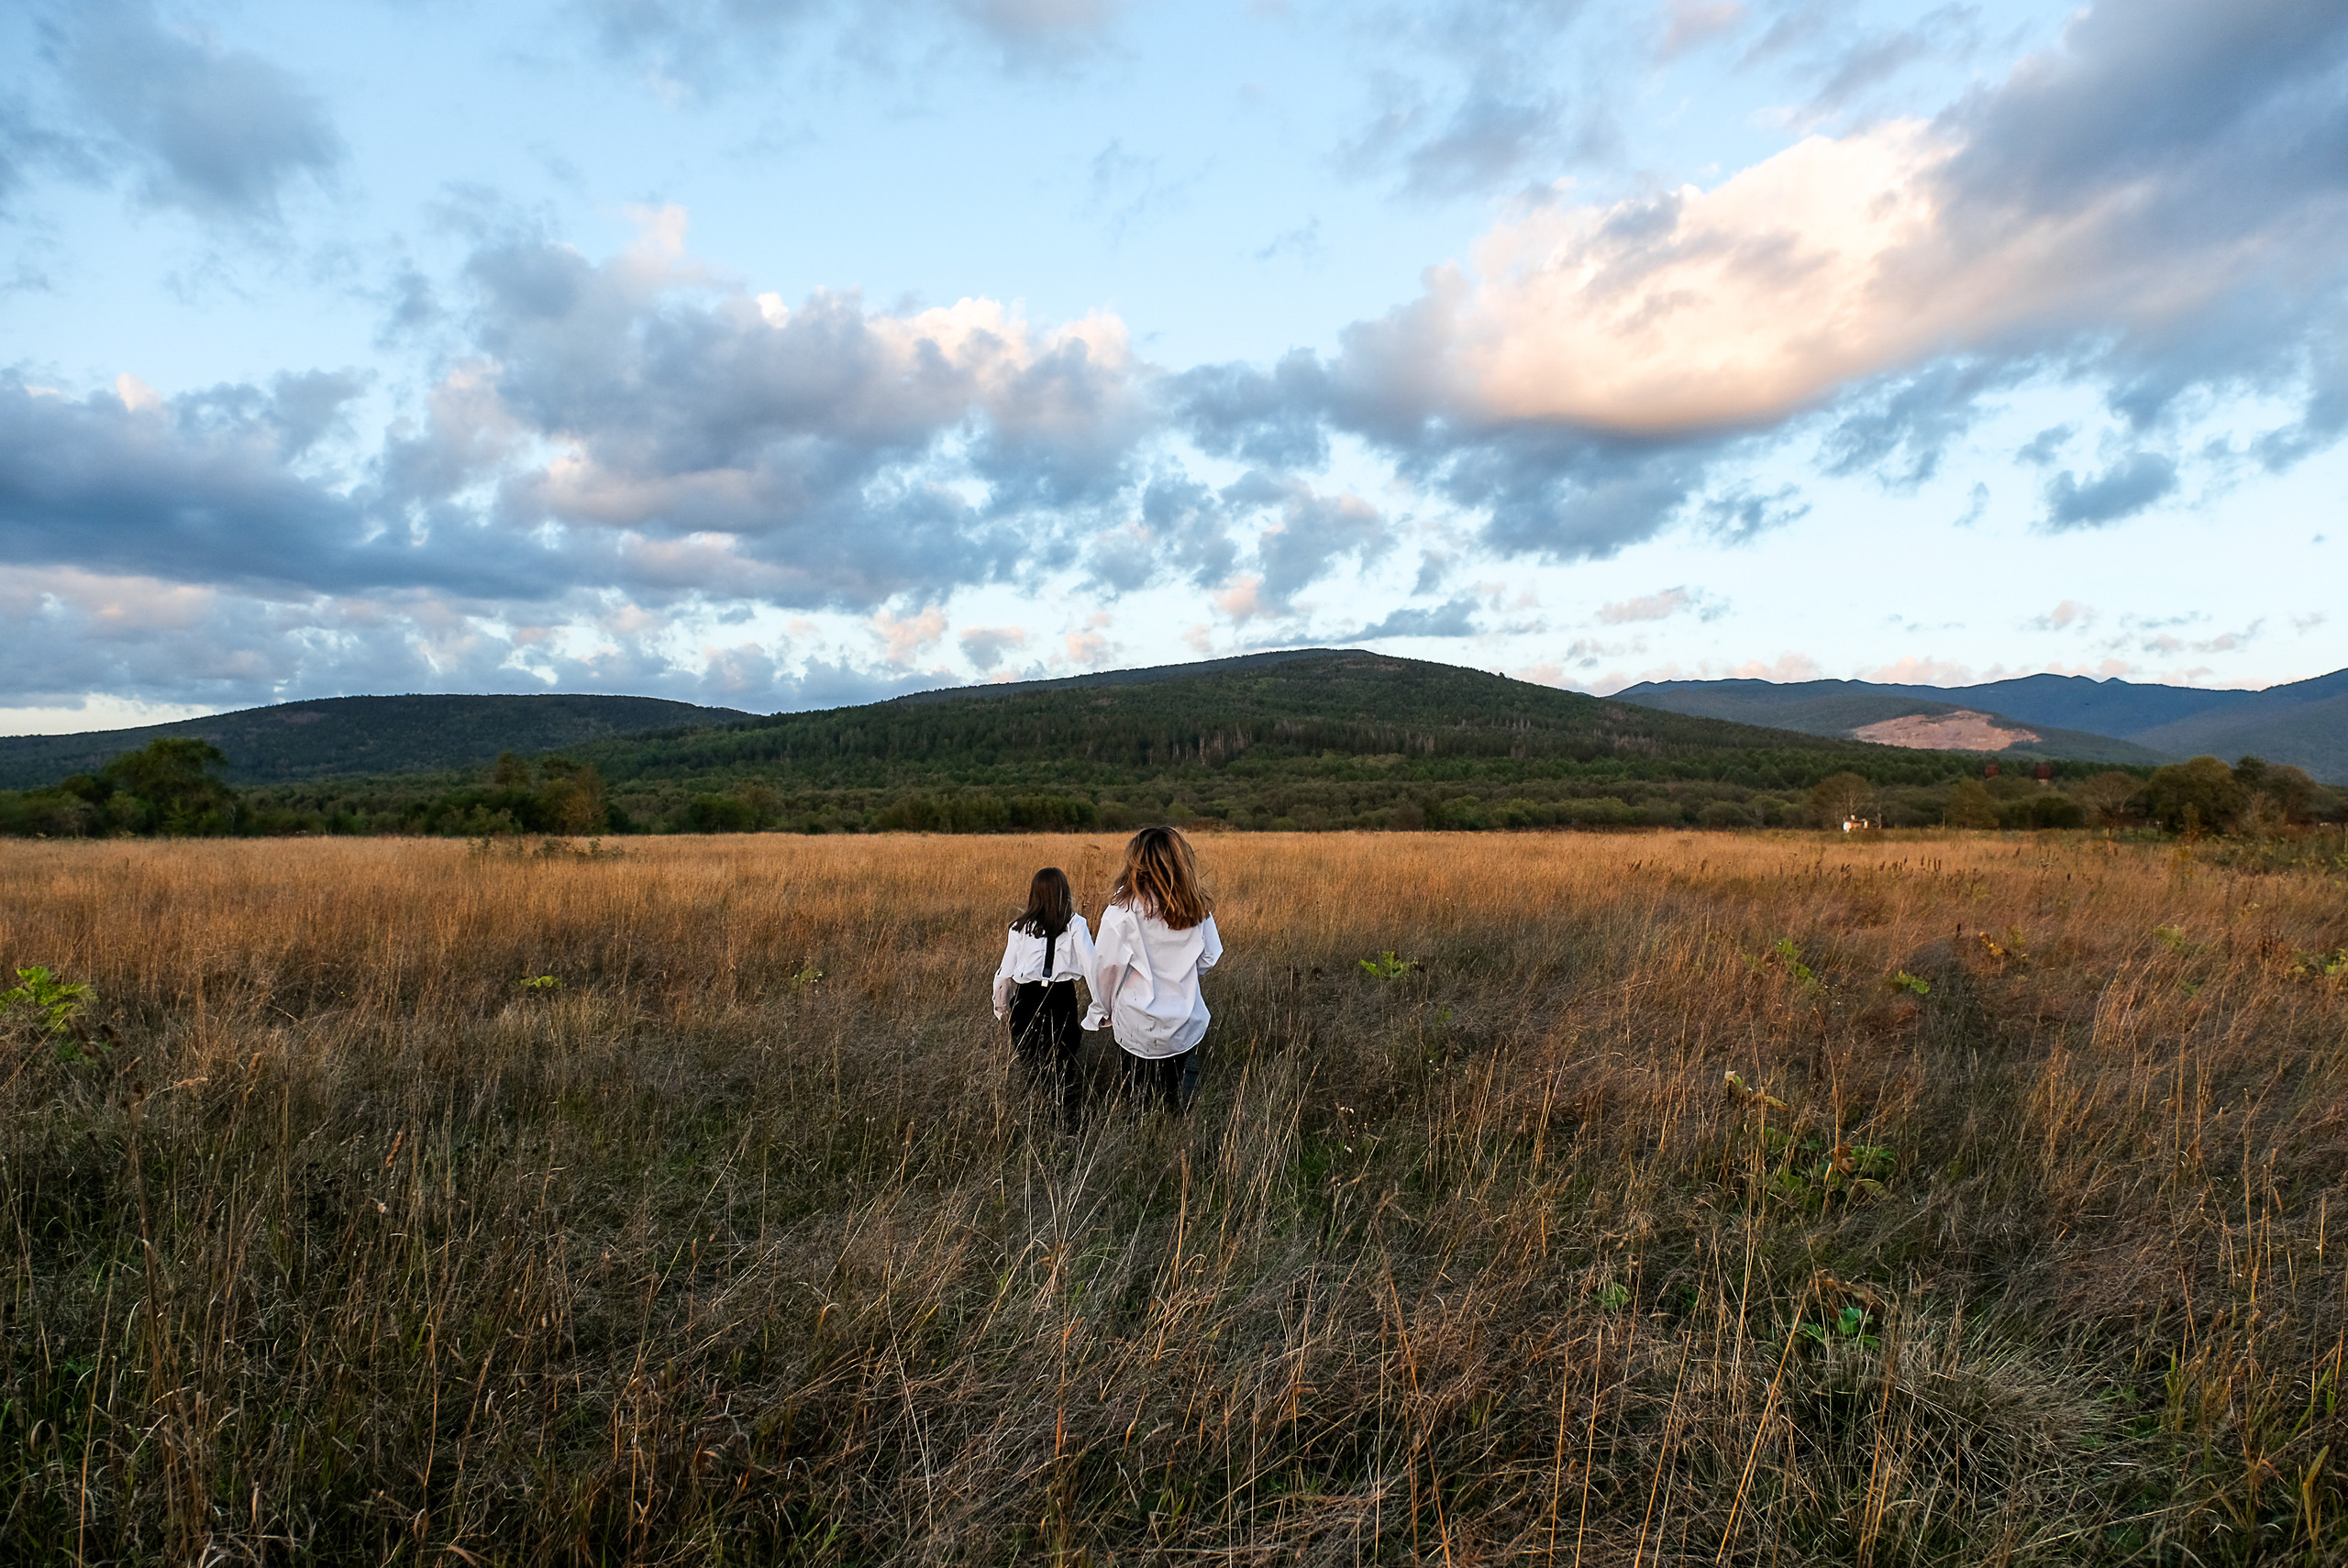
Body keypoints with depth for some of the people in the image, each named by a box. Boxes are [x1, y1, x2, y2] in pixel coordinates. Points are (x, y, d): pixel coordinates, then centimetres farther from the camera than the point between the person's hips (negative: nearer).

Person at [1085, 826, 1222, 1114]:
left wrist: (1102, 1010, 5)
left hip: (1137, 1028, -3)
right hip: (1185, 1025, 3)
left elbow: (1106, 966, -11)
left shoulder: (1123, 910, -18)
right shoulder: (1198, 910, -6)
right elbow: (1208, 960, 7)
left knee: (1140, 1093, 18)